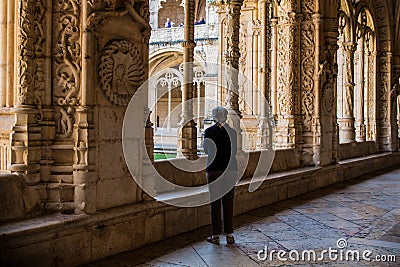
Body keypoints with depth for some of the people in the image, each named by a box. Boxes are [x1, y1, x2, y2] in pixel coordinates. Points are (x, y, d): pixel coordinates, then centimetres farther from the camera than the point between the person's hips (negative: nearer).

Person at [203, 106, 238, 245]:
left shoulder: (209, 131, -6)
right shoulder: (232, 132, 0)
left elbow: (206, 149, 5)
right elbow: (235, 151, 8)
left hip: (214, 170, -2)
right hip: (230, 170, 2)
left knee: (215, 203, 4)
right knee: (228, 203, 8)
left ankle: (215, 235, 7)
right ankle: (229, 234, 11)